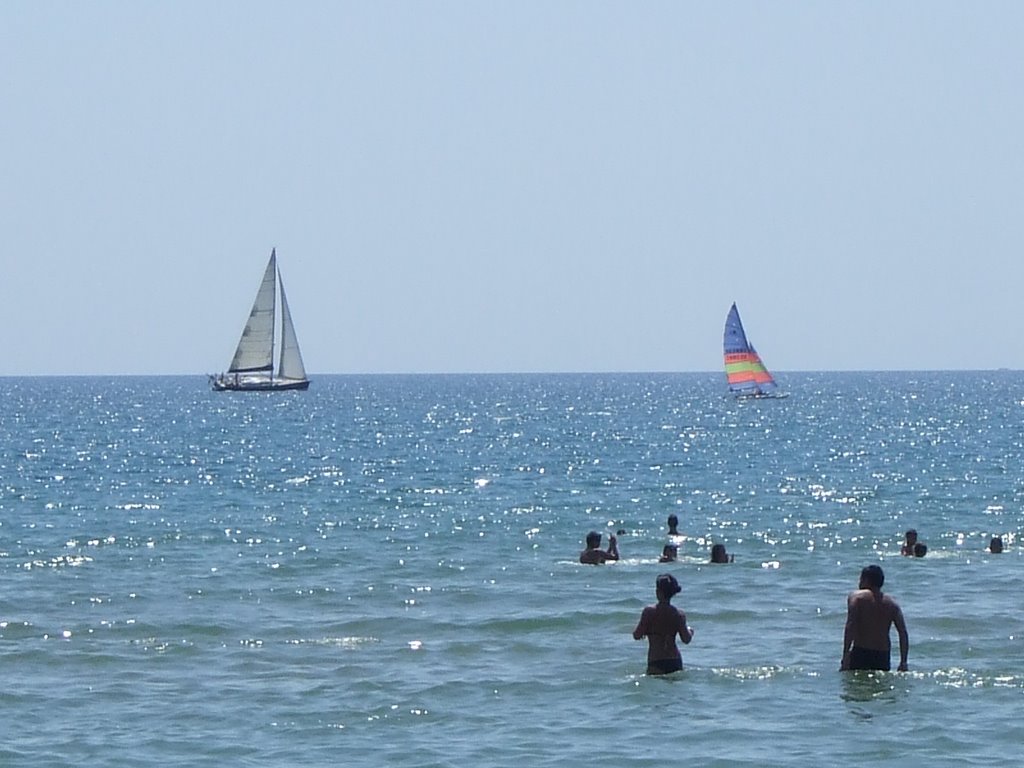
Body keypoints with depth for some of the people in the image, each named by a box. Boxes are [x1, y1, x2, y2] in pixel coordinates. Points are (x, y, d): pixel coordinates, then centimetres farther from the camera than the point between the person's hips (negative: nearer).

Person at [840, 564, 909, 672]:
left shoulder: (856, 597, 0)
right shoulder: (892, 604, 14)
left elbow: (850, 627, -13)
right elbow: (903, 634, 7)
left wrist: (845, 655, -16)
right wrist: (903, 662, 7)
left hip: (861, 653, -5)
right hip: (883, 657, 5)